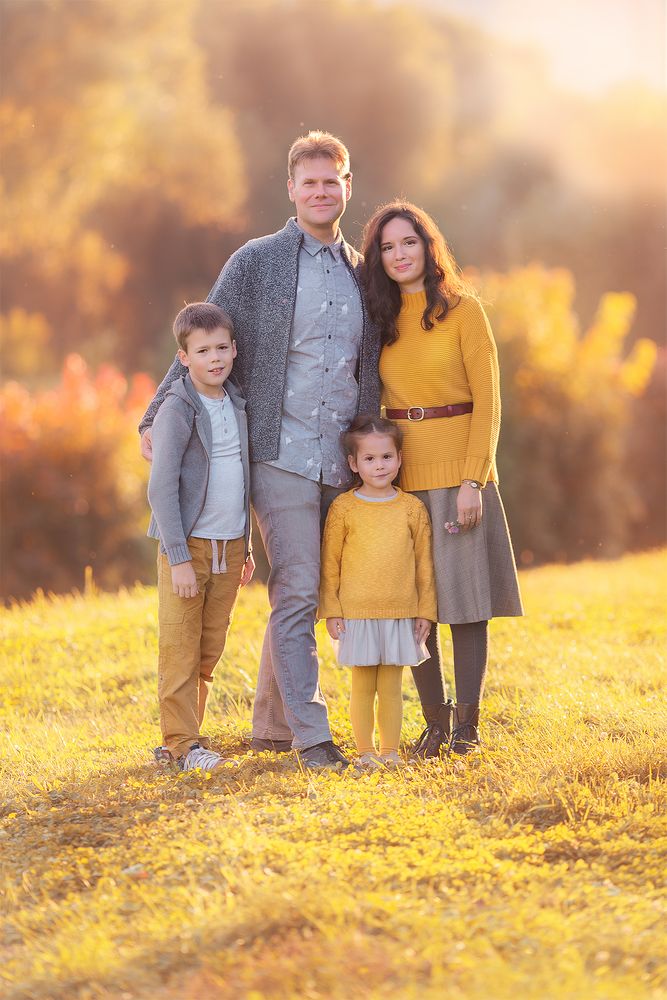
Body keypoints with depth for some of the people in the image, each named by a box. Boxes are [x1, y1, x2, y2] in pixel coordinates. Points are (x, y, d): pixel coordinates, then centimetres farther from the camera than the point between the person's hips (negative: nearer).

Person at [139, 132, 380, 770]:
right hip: (280, 455, -5)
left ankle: (270, 726, 20)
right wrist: (158, 418, -5)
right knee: (296, 593, -8)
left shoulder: (362, 274, 14)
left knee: (301, 597, 10)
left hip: (341, 463, 5)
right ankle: (310, 734, -5)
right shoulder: (256, 263, 0)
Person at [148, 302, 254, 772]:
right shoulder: (177, 411, -11)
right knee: (180, 649, -3)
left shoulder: (237, 406, 9)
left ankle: (188, 732, 19)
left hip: (229, 546, 6)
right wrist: (179, 558, -17)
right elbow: (162, 488, -14)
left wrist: (246, 547, 18)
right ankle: (180, 742, 2)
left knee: (211, 650, 10)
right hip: (188, 544, -6)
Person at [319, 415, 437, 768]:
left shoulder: (412, 508, 4)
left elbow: (424, 563, 8)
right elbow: (330, 562, 3)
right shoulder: (343, 508, 0)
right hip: (357, 613, -1)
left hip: (401, 614, 1)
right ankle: (365, 750, 12)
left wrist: (425, 610, 6)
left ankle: (390, 749, 14)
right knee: (363, 686, 4)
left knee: (391, 686, 6)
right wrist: (330, 610, -1)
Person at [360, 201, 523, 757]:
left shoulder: (463, 310, -3)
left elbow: (487, 401, -6)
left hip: (458, 473, -4)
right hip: (400, 475, 4)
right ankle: (435, 721, 13)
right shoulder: (380, 319, 9)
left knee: (465, 596, -2)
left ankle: (467, 724, 5)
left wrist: (473, 480, -14)